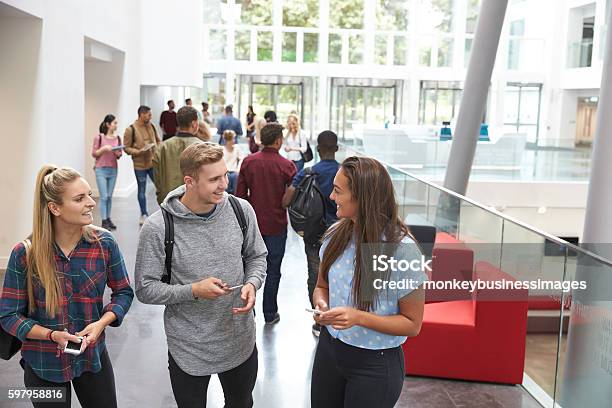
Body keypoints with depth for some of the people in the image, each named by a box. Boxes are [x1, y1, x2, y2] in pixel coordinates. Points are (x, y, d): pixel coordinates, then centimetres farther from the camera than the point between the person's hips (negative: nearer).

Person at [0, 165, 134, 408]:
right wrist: (52, 335, -22)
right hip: (43, 364, -2)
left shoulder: (105, 244, -11)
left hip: (93, 356, 2)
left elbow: (123, 292, 1)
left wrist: (101, 323, -17)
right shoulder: (25, 254, -15)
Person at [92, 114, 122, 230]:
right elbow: (94, 154, -4)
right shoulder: (99, 137, -7)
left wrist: (118, 153, -9)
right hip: (101, 170, -4)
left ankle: (108, 219, 17)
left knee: (109, 196, 9)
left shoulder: (117, 138, 5)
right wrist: (104, 148, -19)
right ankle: (104, 221, -1)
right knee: (103, 196, -5)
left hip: (113, 170, 4)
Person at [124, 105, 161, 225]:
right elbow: (126, 148, -8)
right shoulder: (130, 130, -11)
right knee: (142, 190, 9)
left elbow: (157, 140, 18)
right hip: (140, 165, -4)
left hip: (153, 162, 4)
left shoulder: (151, 126, 6)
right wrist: (139, 151, -22)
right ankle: (144, 214, 22)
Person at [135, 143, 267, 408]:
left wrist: (252, 283, -15)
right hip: (189, 351, -3)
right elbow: (145, 289, -12)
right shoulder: (157, 228, -20)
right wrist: (193, 290, -25)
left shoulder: (241, 210, -10)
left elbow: (256, 256, 5)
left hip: (241, 342, 3)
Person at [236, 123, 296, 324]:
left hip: (252, 223, 3)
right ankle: (270, 313, 18)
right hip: (276, 225, -2)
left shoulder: (248, 162, -5)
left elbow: (240, 194, -2)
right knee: (273, 270, 9)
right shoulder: (286, 166, -13)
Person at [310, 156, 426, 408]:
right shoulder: (336, 234, -6)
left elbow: (412, 324, -14)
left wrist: (359, 317, -27)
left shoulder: (402, 249, -22)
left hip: (375, 364, -5)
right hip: (329, 348, 5)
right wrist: (321, 304, -13)